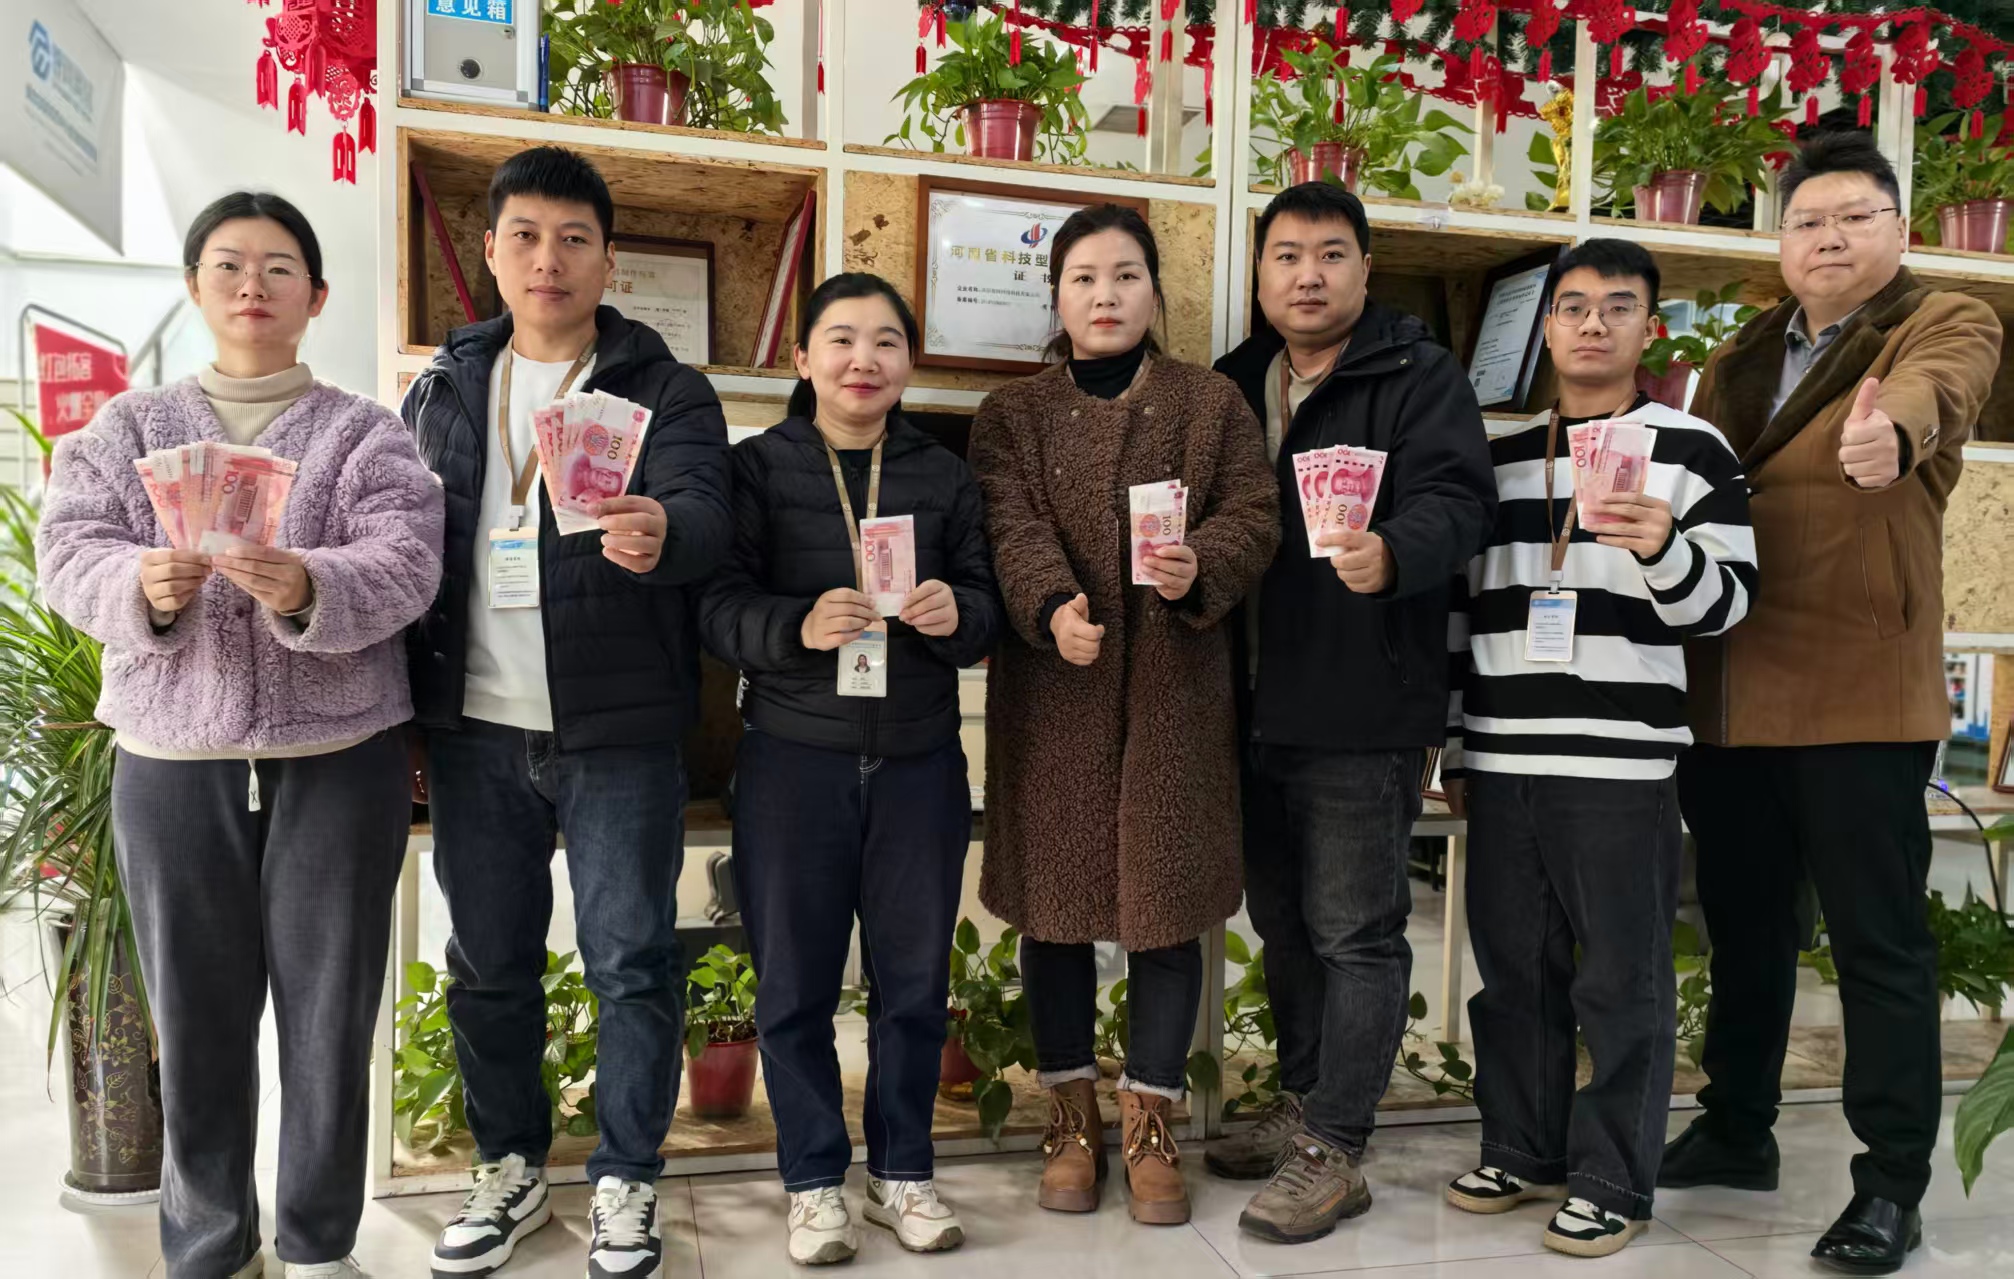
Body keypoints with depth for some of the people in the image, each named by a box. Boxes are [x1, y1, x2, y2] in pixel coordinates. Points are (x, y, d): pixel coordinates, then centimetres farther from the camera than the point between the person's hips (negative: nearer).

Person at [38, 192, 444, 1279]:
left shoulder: (365, 433, 6)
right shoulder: (127, 427, 12)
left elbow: (404, 565, -9)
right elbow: (69, 552, 0)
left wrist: (308, 587, -29)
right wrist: (143, 586, -22)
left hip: (340, 760, -1)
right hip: (173, 762, 1)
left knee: (330, 1013, 4)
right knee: (195, 1015, 7)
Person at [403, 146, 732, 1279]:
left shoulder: (666, 390, 1)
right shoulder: (443, 391, 11)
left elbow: (706, 509, -16)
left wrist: (660, 531, -41)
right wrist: (405, 715, 4)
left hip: (618, 729, -3)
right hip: (475, 727, 4)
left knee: (633, 960, 3)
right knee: (488, 963, 12)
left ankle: (626, 1179, 21)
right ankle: (512, 1166, 31)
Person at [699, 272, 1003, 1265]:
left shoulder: (945, 475, 8)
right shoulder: (757, 466, 1)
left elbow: (987, 607, 7)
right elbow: (719, 607, -6)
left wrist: (956, 613, -15)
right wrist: (799, 626, -25)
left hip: (920, 763, 2)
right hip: (792, 761, -2)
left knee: (914, 977, 10)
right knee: (796, 982, 7)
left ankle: (901, 1171, 29)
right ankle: (813, 1182, 25)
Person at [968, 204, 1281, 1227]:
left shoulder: (1212, 404, 9)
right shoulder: (1011, 414, 8)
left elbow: (1254, 515, 0)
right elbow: (1013, 529, -8)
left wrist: (1201, 569, -22)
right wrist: (1053, 606, -28)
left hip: (1174, 692, 0)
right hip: (1051, 692, 0)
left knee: (1166, 906, 4)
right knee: (1054, 903, 7)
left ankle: (1150, 1124, 20)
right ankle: (1071, 1118, 24)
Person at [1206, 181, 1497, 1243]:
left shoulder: (1419, 377, -3)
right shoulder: (1232, 384, 15)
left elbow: (1455, 496, -17)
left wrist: (1393, 552, -37)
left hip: (1363, 712, -6)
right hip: (1255, 706, 7)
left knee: (1354, 932, 1)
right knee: (1282, 919, 18)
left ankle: (1334, 1151, 12)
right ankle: (1303, 1103, 34)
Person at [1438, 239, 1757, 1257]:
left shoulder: (1691, 449, 2)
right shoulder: (1499, 456, 13)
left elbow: (1726, 603, -4)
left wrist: (1663, 548, -25)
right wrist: (1456, 750, 14)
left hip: (1622, 764, -4)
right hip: (1503, 763, 4)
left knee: (1622, 983, 2)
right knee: (1512, 972, 12)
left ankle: (1613, 1184, 16)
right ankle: (1523, 1154, 27)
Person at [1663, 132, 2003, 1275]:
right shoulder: (1738, 363, 17)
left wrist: (1889, 429, -47)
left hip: (1861, 695, -5)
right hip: (1730, 692, 6)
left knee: (1878, 937, 0)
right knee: (1744, 924, 15)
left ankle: (1893, 1184, 12)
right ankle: (1737, 1131, 30)